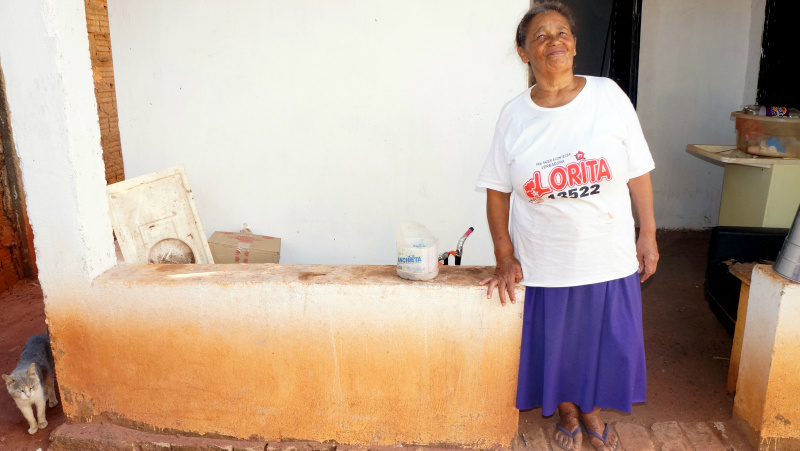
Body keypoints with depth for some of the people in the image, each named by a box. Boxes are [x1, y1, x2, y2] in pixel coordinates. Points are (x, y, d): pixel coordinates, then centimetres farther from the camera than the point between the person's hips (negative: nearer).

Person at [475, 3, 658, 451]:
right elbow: (498, 190, 0)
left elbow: (638, 172, 1)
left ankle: (592, 411, 44)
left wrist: (648, 233, 0)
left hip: (610, 258, 1)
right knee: (556, 344, 14)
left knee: (607, 340, 15)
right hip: (545, 262, 0)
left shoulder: (608, 96, -5)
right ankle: (568, 415, 43)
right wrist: (505, 258, -3)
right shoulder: (514, 115, -4)